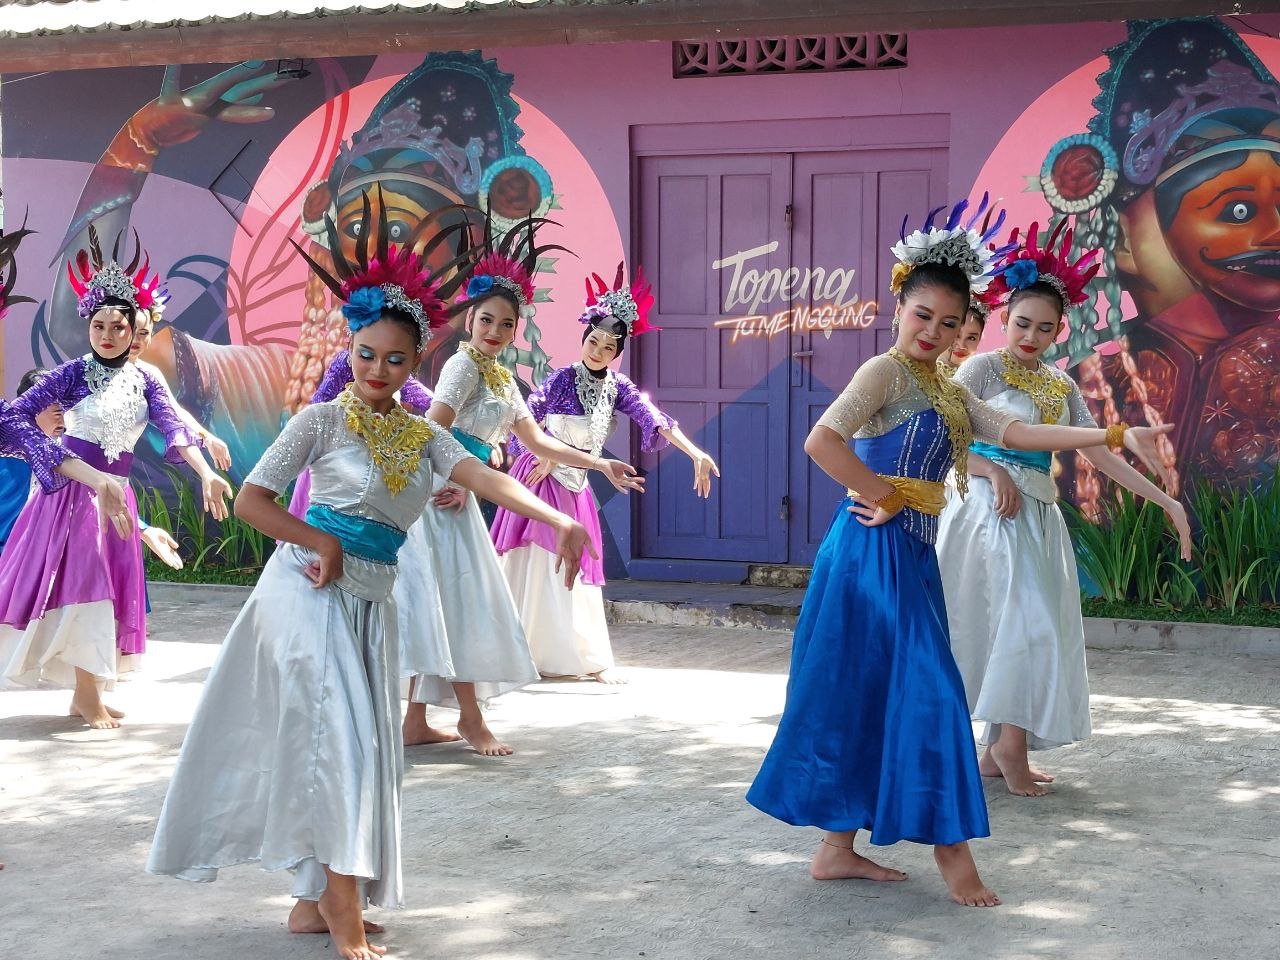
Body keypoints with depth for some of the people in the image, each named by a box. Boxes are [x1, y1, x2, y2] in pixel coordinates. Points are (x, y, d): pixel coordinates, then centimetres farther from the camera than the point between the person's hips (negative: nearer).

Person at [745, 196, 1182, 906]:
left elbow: (1017, 433, 13)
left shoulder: (946, 391, 18)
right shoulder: (885, 371, -10)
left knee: (872, 701, 10)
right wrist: (885, 496, -15)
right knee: (927, 692, -6)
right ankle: (950, 846, 3)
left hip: (913, 557, 9)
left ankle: (836, 849, 15)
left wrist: (1116, 436, 7)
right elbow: (821, 441, -24)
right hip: (876, 552, -9)